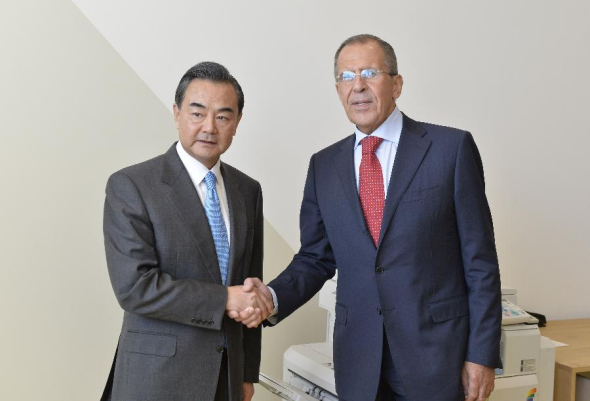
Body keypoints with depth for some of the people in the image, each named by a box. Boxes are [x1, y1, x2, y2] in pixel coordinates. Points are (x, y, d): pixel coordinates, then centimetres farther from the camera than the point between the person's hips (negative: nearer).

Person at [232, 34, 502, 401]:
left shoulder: (451, 147, -5)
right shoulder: (324, 165, 6)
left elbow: (479, 258, -5)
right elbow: (316, 259, 9)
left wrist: (482, 355, -7)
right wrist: (272, 297, -10)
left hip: (437, 351, -3)